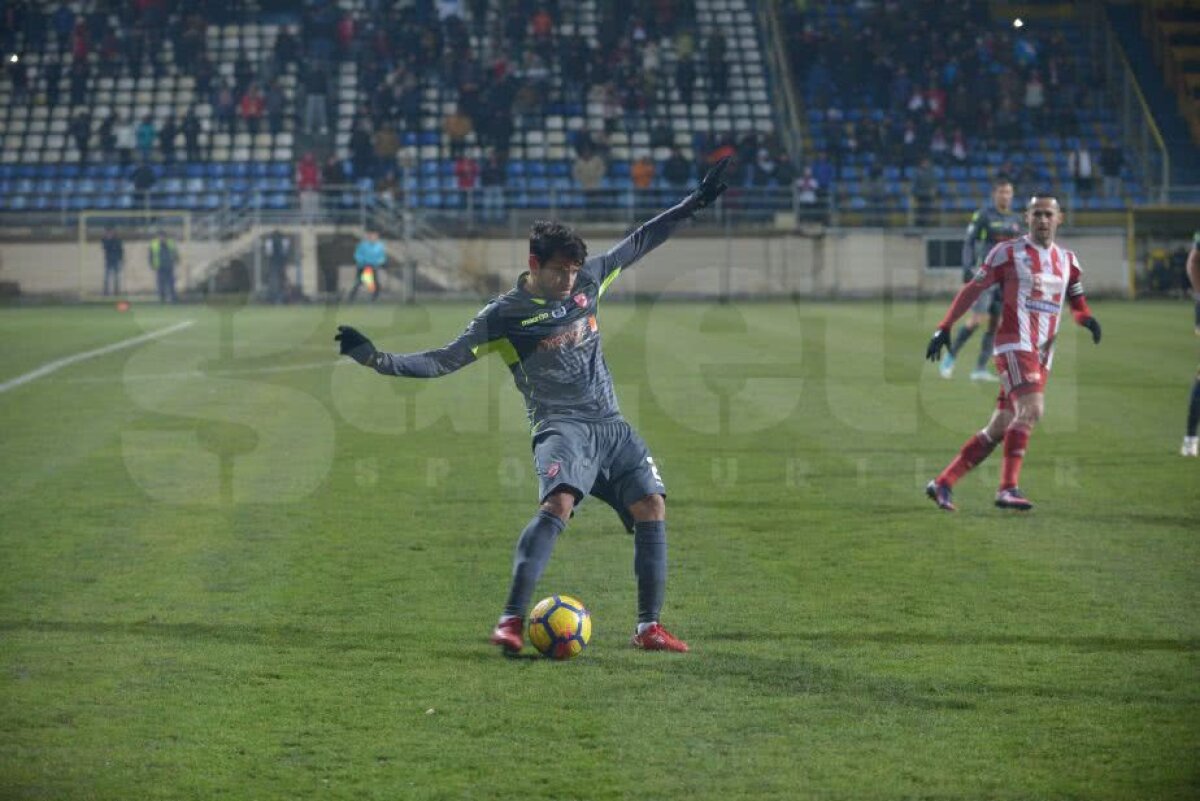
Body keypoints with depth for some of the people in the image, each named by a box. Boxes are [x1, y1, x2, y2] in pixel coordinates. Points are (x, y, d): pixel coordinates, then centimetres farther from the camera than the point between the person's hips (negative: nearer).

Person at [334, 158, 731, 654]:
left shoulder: (588, 281, 10)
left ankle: (649, 627, 2)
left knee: (651, 507, -6)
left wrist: (695, 203, 20)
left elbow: (639, 243, 21)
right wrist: (380, 360, -16)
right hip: (562, 426, -6)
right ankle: (510, 621, -32)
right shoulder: (504, 316, -4)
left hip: (612, 425, 6)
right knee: (558, 503, -31)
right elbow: (445, 360, -4)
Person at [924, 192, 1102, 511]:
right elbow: (972, 290, 2)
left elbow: (1077, 304, 22)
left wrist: (1087, 319, -2)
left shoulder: (1067, 260, 14)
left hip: (1042, 354, 6)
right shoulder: (1009, 252, -2)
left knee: (999, 429, 4)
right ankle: (1008, 489, -23)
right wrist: (944, 328, -3)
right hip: (1015, 345, -6)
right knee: (1031, 409, -25)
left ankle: (942, 483, 12)